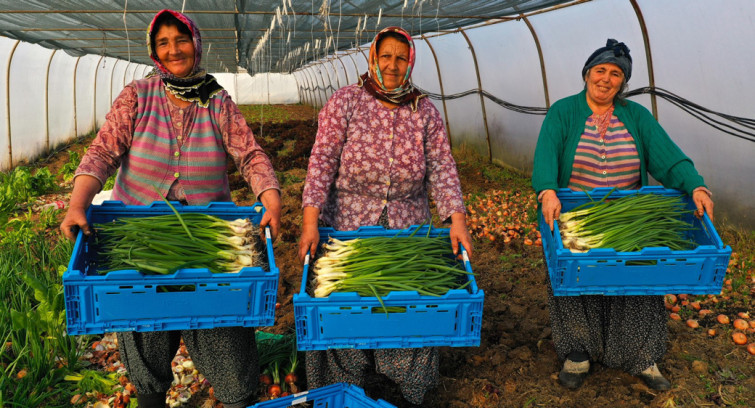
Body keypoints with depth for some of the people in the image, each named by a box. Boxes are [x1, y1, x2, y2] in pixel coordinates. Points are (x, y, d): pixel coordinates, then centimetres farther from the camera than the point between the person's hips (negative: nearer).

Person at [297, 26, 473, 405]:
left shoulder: (425, 112, 3)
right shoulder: (345, 101, -4)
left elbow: (442, 168, -2)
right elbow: (322, 159, -11)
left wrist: (456, 218, -16)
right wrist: (310, 219, -21)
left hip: (408, 228, 2)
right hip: (347, 223, -2)